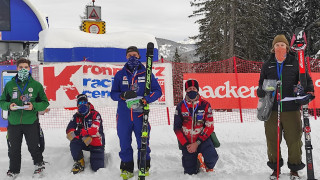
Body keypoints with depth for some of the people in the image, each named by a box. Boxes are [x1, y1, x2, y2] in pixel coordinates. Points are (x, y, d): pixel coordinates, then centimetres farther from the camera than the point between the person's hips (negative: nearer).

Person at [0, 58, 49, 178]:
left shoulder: (36, 85, 2)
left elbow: (45, 103, 4)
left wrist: (34, 106, -14)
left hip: (31, 122, -2)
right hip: (13, 123, 2)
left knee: (34, 147, 7)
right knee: (14, 149, 11)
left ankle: (39, 164, 32)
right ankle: (14, 170, 31)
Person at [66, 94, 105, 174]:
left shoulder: (95, 115, -13)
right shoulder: (76, 116, 1)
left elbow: (94, 130, -27)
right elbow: (69, 130, -11)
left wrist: (81, 132, -40)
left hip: (96, 144, -3)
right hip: (83, 142, 3)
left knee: (97, 168, -10)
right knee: (74, 143, -30)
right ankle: (79, 163, -8)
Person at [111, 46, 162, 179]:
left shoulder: (146, 74, 6)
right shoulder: (120, 75, 9)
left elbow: (158, 91, 6)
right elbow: (113, 93, 8)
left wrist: (146, 99, -12)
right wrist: (122, 95, -14)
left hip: (141, 114, -1)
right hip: (123, 114, 1)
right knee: (124, 143, 6)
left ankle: (144, 168, 20)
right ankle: (127, 168, 21)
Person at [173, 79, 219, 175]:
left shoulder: (205, 105, -6)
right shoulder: (181, 106, -2)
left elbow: (210, 126, -8)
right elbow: (177, 128, 0)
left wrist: (197, 143, -15)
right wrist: (186, 144, -9)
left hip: (202, 139, -1)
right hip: (187, 142, 1)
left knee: (212, 158, -29)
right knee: (190, 173, 1)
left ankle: (209, 167, 9)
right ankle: (196, 161, 37)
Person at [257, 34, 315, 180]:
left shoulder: (295, 63, 5)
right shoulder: (267, 65, 11)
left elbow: (306, 80, 10)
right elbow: (261, 84, 17)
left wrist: (309, 92, -8)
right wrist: (262, 91, -5)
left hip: (291, 109, -1)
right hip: (272, 109, 2)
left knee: (294, 139, 2)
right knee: (272, 139, 6)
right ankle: (275, 168, 21)